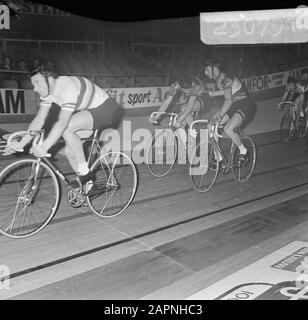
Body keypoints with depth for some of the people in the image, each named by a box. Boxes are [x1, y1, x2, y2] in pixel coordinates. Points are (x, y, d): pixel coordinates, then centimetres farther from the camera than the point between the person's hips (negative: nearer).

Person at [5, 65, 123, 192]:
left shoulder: (68, 87, -30)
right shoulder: (48, 91, -3)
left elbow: (63, 122, -38)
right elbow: (39, 119, -3)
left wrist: (44, 146, -45)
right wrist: (21, 143, -11)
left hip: (107, 109, -9)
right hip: (88, 111, 9)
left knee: (67, 127, -29)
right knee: (69, 150, -1)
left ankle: (84, 172, -16)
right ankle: (88, 183, 18)